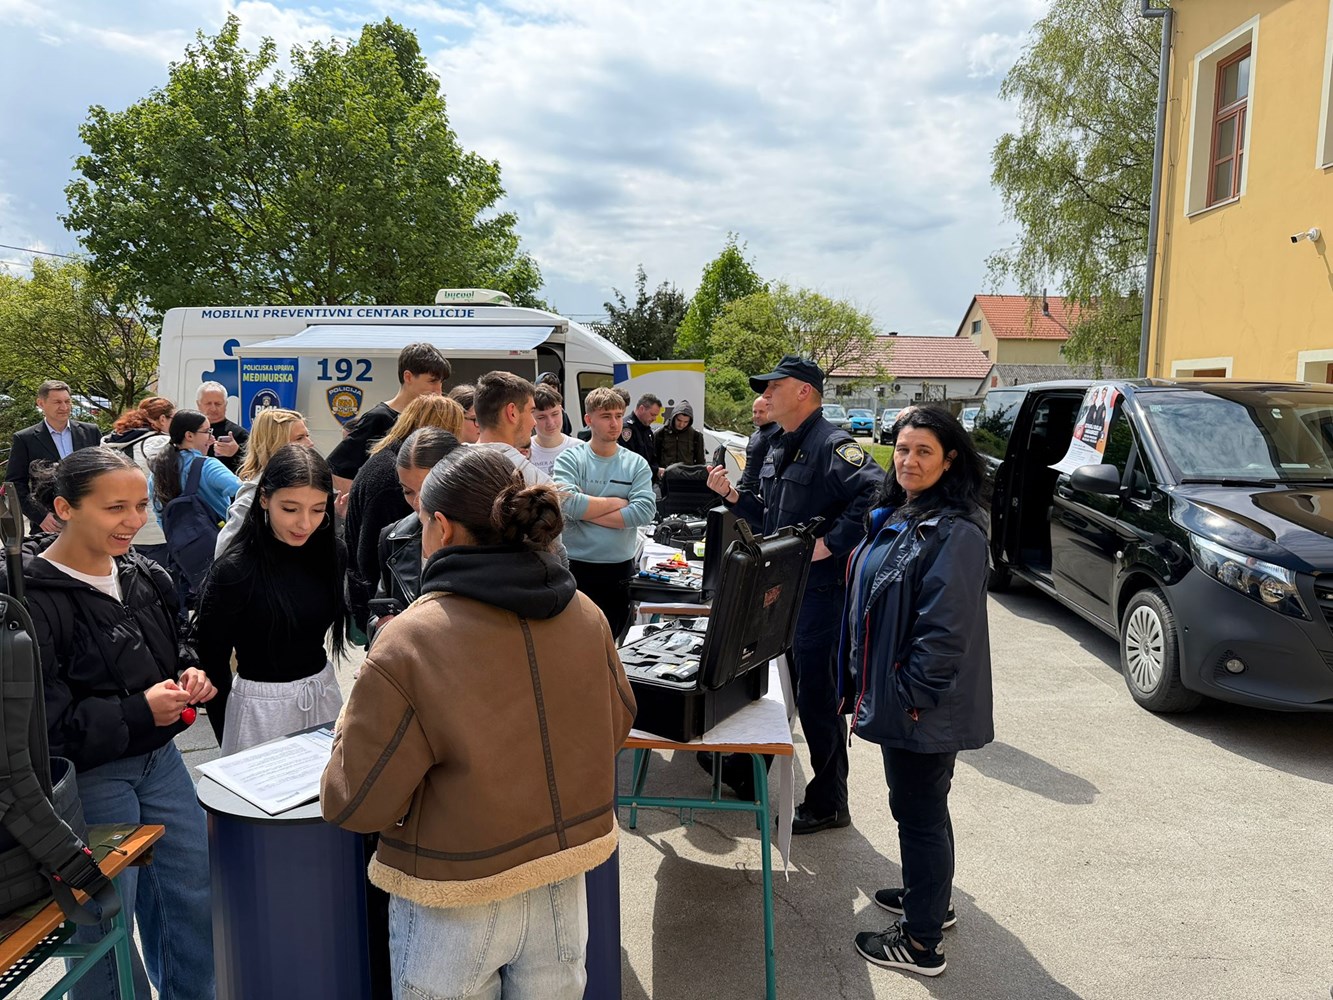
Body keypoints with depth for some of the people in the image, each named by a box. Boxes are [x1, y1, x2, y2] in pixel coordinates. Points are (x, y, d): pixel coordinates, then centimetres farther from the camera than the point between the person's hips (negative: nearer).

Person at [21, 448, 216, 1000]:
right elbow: (43, 723, -20)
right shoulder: (33, 598, -19)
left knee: (195, 901, 16)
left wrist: (188, 681, -5)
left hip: (160, 758, 6)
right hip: (87, 779, -6)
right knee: (106, 924, 11)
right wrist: (139, 711, -26)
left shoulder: (146, 575, 0)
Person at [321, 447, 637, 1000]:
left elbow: (355, 803, -15)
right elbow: (616, 725, 6)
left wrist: (354, 725, 2)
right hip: (563, 890, 4)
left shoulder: (409, 643, -23)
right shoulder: (586, 615, -9)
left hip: (457, 909, -3)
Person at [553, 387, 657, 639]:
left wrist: (587, 511, -13)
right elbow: (567, 503, -20)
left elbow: (645, 511, -12)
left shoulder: (637, 464, 3)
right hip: (575, 567, -2)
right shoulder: (570, 458, -3)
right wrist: (618, 502, -9)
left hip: (619, 569, 2)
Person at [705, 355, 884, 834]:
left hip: (820, 590, -9)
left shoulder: (832, 445, -15)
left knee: (817, 696, 1)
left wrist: (830, 544, -27)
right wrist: (732, 495, 8)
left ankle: (828, 803, 16)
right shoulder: (780, 450, 16)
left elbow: (877, 494, -29)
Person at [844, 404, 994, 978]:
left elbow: (947, 628, -25)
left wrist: (912, 694, -20)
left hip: (923, 706, -9)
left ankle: (921, 943, 20)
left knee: (920, 810, 4)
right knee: (914, 804, 23)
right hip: (892, 691, 9)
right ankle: (929, 898, 42)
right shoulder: (896, 516, 8)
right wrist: (870, 681, 18)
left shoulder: (955, 533, -22)